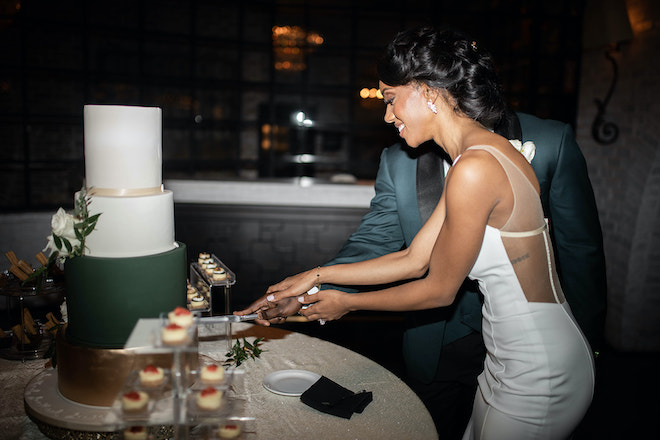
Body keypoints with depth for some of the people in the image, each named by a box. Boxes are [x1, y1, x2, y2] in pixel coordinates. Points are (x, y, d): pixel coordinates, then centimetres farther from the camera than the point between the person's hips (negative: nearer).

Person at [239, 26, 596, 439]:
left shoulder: (474, 170, -27)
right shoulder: (484, 153, 5)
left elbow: (439, 289, -17)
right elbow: (415, 260, 5)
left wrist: (348, 303, -2)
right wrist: (318, 276, 7)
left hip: (539, 374, -8)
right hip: (515, 359, 8)